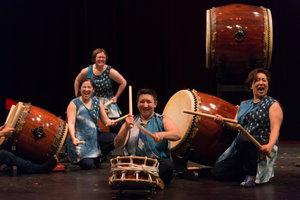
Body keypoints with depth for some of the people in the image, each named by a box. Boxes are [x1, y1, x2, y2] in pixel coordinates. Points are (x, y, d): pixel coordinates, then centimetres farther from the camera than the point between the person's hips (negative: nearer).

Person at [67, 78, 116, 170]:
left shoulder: (97, 102, 7)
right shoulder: (74, 104, -7)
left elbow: (105, 119, 6)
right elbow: (71, 123, -17)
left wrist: (110, 122, -19)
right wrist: (73, 138, -34)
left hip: (95, 138, 5)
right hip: (80, 141, -5)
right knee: (88, 165, -22)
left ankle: (96, 157, 6)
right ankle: (78, 158, 15)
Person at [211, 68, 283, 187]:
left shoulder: (273, 105, 1)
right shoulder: (244, 105, 20)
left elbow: (275, 129, -13)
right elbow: (236, 125, 17)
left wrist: (270, 145, -33)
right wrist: (223, 121, -5)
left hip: (261, 148, -6)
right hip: (240, 150, 6)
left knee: (243, 139, -39)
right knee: (217, 172, -9)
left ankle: (251, 175, -20)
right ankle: (245, 170, 13)